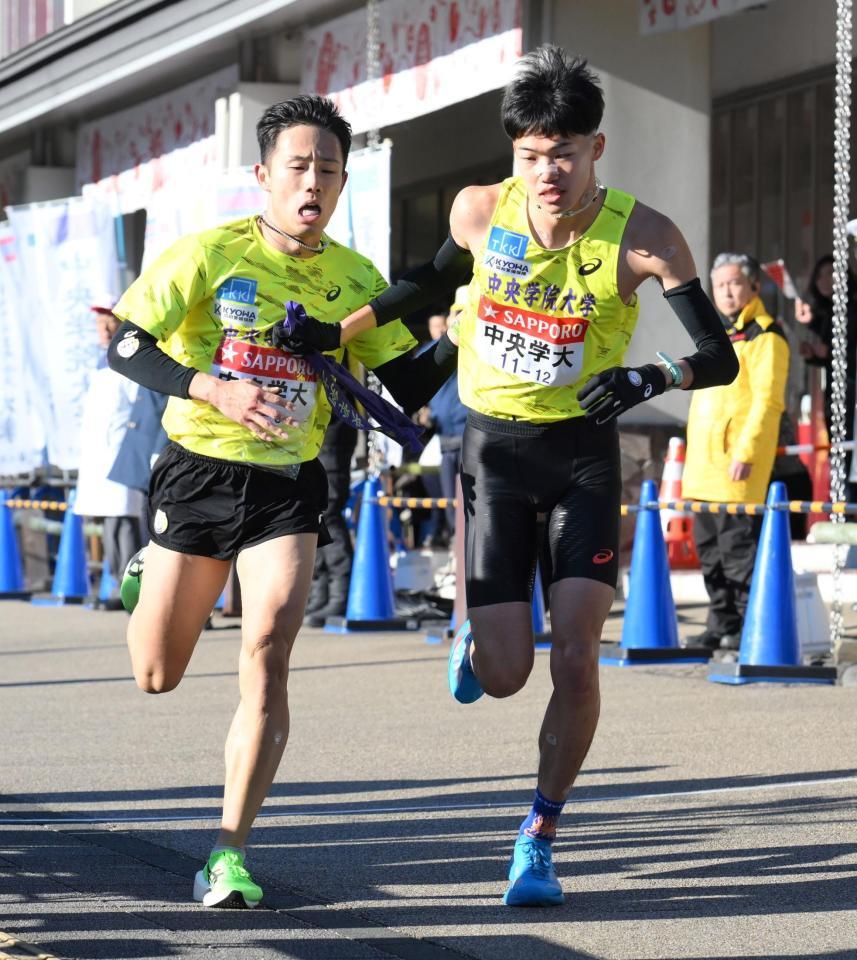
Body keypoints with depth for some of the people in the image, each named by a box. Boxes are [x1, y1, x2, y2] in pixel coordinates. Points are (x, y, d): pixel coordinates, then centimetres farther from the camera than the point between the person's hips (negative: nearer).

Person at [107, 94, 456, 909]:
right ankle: (148, 582, 44)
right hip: (197, 473, -1)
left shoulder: (356, 280, 1)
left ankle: (227, 855, -10)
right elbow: (125, 346, -12)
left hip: (288, 485, 1)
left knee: (266, 655, -17)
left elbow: (411, 389, 5)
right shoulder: (213, 254, -10)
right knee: (156, 675, 7)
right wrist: (218, 391, -25)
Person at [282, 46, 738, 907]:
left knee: (575, 659, -12)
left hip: (584, 455, -1)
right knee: (504, 677, -5)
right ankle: (475, 636, 33)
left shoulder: (642, 238, -17)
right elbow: (439, 277, 13)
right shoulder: (481, 211, -11)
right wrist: (337, 331, 12)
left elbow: (721, 358, -17)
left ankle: (539, 837, 7)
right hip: (494, 450, 1)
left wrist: (652, 378, -36)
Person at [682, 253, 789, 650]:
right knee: (709, 548, 10)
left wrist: (745, 452, -22)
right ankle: (722, 624, 16)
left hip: (738, 466, -9)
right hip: (705, 464, 9)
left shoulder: (764, 335, -7)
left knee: (738, 546, -9)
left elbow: (767, 400, -15)